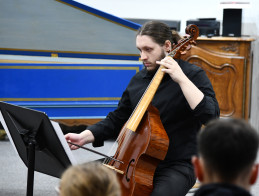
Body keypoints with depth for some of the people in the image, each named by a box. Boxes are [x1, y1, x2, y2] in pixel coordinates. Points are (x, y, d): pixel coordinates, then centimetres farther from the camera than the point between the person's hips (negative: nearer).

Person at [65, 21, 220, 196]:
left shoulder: (192, 75, -6)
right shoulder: (138, 80, 12)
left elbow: (211, 116, -21)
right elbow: (117, 120, 17)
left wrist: (181, 79, -24)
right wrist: (85, 136, 2)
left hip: (177, 166, -5)